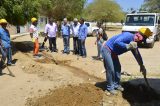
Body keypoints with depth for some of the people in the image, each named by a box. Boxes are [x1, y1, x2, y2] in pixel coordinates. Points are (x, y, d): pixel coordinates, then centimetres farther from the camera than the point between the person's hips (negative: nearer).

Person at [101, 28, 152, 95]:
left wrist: (142, 66, 18)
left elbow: (137, 54, 15)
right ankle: (110, 88, 5)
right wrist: (128, 46, -37)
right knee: (111, 69, -9)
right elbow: (116, 42, -37)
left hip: (113, 52, 10)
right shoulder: (128, 36, -25)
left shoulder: (134, 43, 4)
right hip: (107, 49, -10)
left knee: (117, 68, 12)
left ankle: (116, 85, 27)